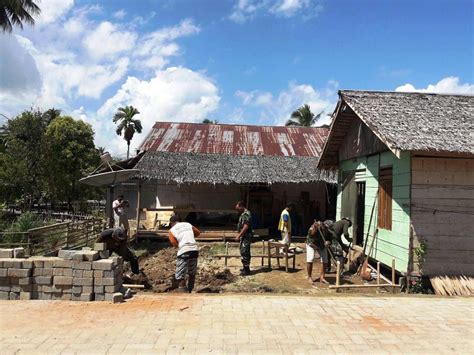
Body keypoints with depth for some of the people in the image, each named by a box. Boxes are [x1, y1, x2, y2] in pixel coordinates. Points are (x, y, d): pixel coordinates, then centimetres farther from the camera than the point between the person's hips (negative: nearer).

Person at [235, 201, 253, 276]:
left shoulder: (246, 214, -17)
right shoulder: (243, 214, 15)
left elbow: (245, 227, -24)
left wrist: (239, 236, -22)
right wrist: (240, 236, 21)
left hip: (246, 236, -11)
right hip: (244, 236, 11)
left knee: (244, 252, -8)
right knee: (244, 252, 15)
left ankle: (246, 269, -4)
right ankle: (245, 267, 23)